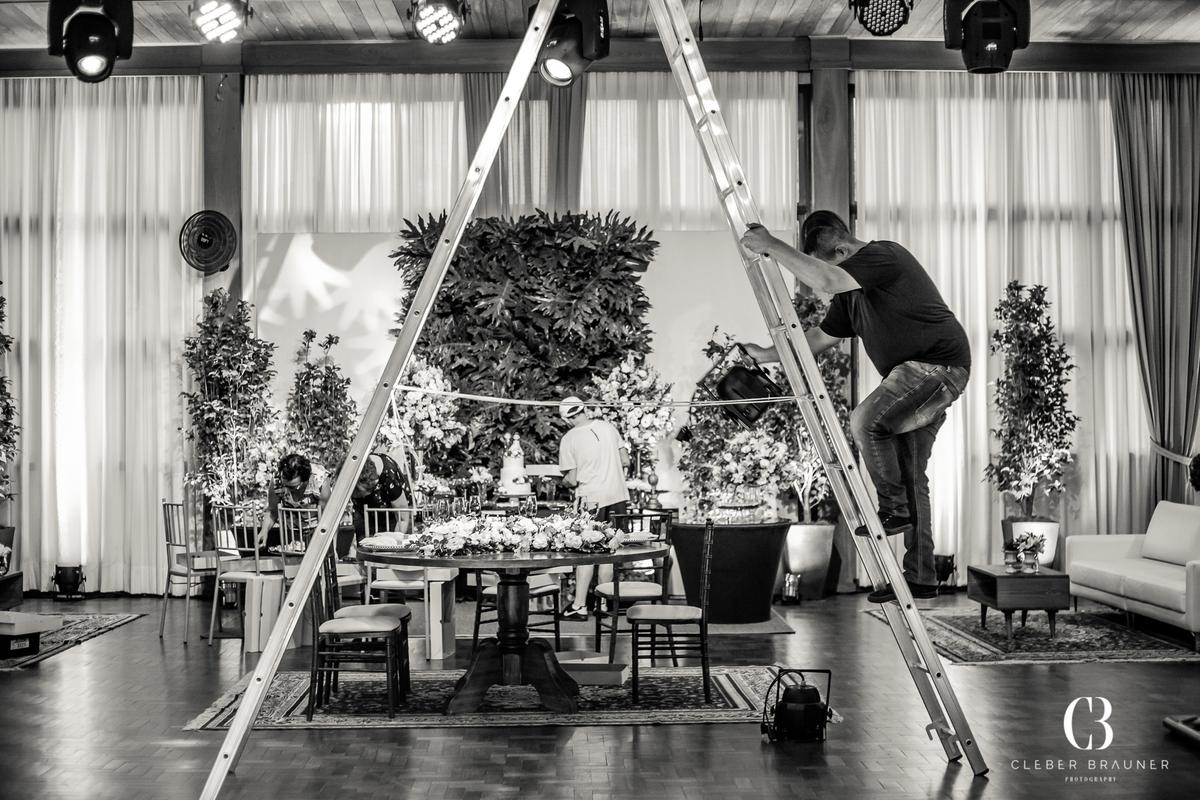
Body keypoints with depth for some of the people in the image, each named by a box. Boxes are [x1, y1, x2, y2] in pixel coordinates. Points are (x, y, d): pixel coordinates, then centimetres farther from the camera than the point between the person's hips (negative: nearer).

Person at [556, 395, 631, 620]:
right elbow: (626, 461, 6)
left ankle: (579, 606, 2)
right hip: (617, 496, 4)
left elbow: (572, 479, -9)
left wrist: (565, 482, 12)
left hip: (591, 499, -4)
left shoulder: (569, 439, -9)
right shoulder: (607, 426, 2)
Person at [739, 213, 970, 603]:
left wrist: (773, 247, -24)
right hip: (913, 373, 10)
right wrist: (769, 354, 23)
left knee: (865, 420, -26)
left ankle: (893, 509, -8)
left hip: (940, 364, -10)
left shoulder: (883, 256, -14)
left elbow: (826, 280, -30)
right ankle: (919, 577, 12)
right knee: (909, 473, 8)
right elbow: (820, 337, 25)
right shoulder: (851, 292, 14)